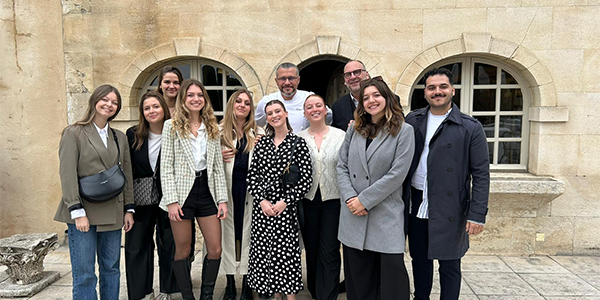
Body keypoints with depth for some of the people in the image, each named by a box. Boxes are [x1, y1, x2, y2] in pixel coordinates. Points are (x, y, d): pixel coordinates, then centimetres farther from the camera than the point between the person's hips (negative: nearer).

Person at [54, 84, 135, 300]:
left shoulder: (120, 137, 13)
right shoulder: (73, 133, -1)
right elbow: (67, 175, -7)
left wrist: (129, 209, 8)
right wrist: (77, 212, -14)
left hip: (112, 213, 5)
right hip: (84, 212, -4)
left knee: (111, 268, 10)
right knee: (84, 273, 0)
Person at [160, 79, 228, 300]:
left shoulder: (212, 127, 10)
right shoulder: (172, 126, 0)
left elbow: (218, 166, 9)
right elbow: (166, 167, -5)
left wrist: (222, 199, 2)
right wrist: (171, 200, -12)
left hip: (207, 192, 4)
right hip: (182, 193, -3)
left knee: (215, 249, 4)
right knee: (183, 250, 7)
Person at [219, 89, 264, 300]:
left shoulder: (258, 133, 9)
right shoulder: (220, 131, 6)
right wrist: (219, 156, -10)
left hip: (250, 187, 0)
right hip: (227, 187, 0)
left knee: (248, 232, 4)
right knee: (228, 233, 7)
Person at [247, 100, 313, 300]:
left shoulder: (298, 143, -1)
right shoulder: (261, 143, 9)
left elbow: (306, 179, -5)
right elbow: (252, 175, 7)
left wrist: (285, 202, -11)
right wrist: (262, 200, -7)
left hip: (286, 208, -3)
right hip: (262, 207, 4)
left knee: (286, 252, -3)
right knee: (264, 252, 7)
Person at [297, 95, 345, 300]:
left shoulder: (341, 135, -1)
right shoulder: (298, 139, 4)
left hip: (333, 200, -2)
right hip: (308, 201, 2)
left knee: (329, 253, 0)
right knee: (312, 250, 13)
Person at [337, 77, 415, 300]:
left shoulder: (404, 131, -3)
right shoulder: (354, 130, 11)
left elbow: (397, 174, -10)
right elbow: (342, 166, 8)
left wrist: (364, 200, -12)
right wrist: (350, 197, -7)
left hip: (386, 215, -3)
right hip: (353, 215, 4)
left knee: (391, 271, 0)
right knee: (357, 274, 10)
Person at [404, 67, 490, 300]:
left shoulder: (470, 128, -5)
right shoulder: (412, 121, 5)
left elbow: (481, 174, -7)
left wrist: (477, 214, -11)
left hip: (450, 208, -3)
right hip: (416, 204, 4)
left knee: (449, 265, 8)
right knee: (419, 259, 17)